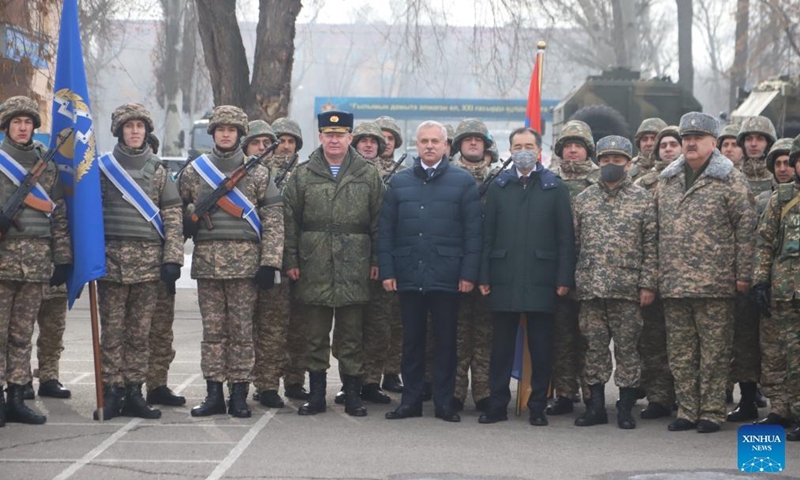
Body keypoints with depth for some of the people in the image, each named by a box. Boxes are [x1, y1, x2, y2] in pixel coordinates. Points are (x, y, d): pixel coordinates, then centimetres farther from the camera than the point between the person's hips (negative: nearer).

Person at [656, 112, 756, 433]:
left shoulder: (730, 179, -1)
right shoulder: (667, 180, 14)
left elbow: (746, 227, -4)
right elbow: (657, 229, 18)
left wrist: (743, 274, -8)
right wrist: (656, 272, 13)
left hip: (714, 284, -5)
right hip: (672, 283, 5)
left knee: (714, 350, 0)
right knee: (680, 352, 9)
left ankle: (712, 411, 7)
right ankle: (687, 410, 17)